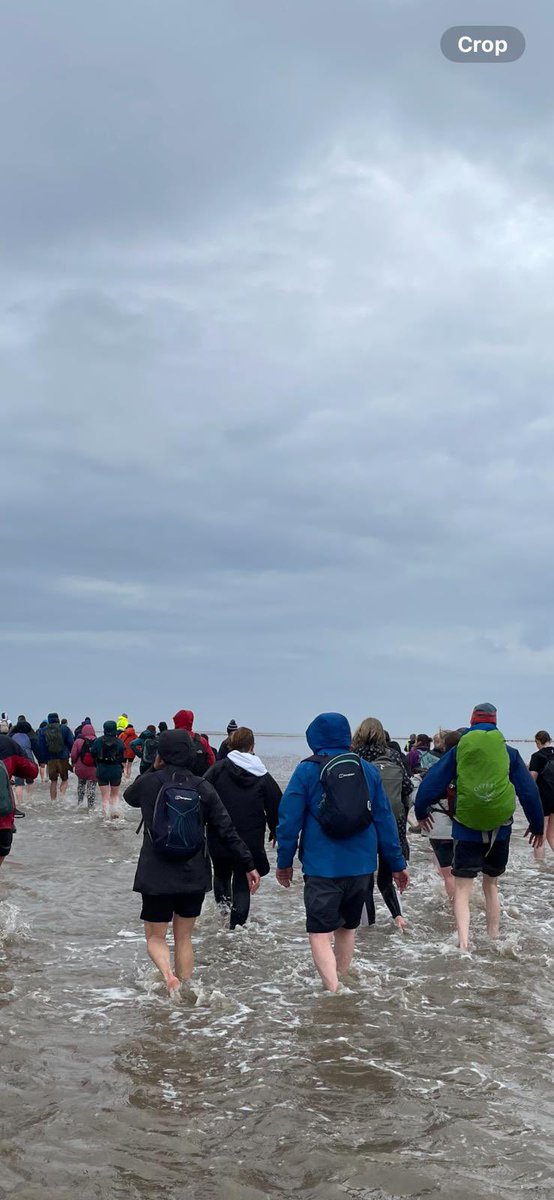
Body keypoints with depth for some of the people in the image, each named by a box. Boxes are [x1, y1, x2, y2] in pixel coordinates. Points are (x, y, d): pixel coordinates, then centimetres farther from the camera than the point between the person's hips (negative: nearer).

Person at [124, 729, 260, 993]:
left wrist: (153, 770, 18)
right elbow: (227, 831, -1)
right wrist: (249, 865, 6)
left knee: (155, 937, 10)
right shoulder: (203, 788, -2)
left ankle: (168, 975, -17)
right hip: (194, 877, 2)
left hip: (156, 877, -2)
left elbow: (129, 796, 18)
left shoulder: (149, 783, -7)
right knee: (184, 937, 17)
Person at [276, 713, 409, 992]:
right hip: (360, 866, 5)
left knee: (320, 934, -6)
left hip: (321, 867, -4)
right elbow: (385, 820, 8)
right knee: (347, 927, 21)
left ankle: (334, 993, -21)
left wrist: (284, 862, 5)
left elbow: (289, 819, -5)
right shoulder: (367, 769, 5)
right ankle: (341, 985, 34)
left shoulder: (307, 770, -5)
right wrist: (397, 864, 14)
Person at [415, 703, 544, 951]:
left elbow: (431, 783, 3)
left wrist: (421, 812, 19)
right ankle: (494, 940, 26)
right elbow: (529, 790, 6)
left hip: (467, 830, -2)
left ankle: (464, 944, -20)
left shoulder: (458, 751, 1)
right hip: (500, 829, 2)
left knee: (462, 889, -2)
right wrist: (537, 826, 16)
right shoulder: (509, 753, 3)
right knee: (491, 884, 21)